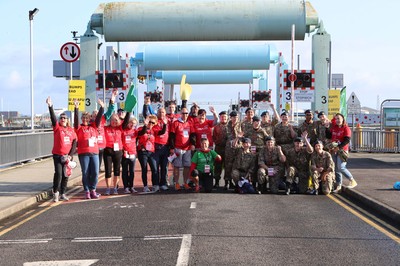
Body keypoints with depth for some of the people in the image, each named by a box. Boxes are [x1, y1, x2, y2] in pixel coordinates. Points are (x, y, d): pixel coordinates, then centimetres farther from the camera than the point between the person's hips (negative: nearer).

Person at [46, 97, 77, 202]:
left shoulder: (71, 130, 8)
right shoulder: (57, 127, 1)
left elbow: (74, 142, 5)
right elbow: (53, 118, -13)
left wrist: (70, 155, -6)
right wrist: (50, 106, -27)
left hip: (68, 156, 3)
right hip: (57, 155, -3)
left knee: (65, 175, 6)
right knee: (58, 173, -12)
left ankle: (62, 194, 15)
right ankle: (55, 193, -2)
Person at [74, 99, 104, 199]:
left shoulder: (93, 127, 14)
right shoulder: (79, 128, 4)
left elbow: (98, 118, 7)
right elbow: (76, 119, -10)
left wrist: (102, 107, -4)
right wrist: (76, 108, -22)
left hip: (94, 152, 3)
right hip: (83, 153, -3)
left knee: (95, 173, 1)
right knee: (86, 173, 1)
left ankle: (93, 190, 14)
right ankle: (87, 191, 10)